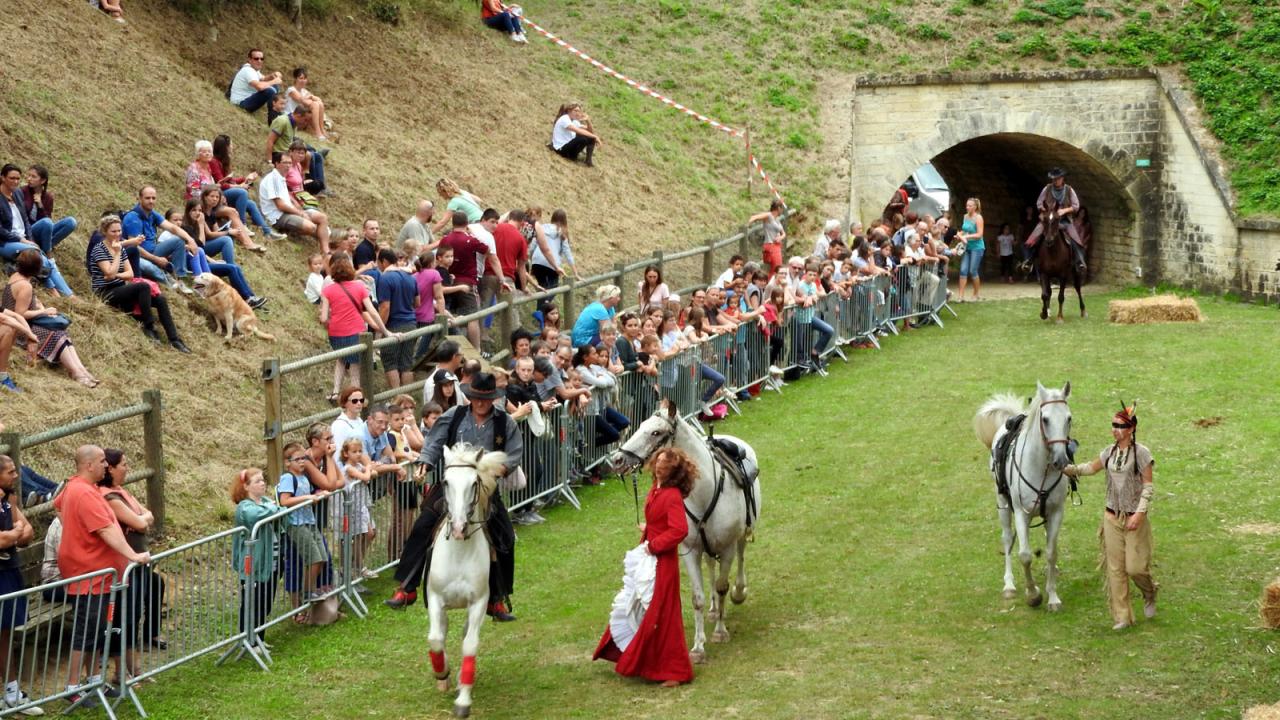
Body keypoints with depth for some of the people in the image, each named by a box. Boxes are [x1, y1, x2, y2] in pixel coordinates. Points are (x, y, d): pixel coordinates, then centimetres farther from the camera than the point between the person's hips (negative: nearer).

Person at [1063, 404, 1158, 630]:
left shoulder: (1141, 453, -10)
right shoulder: (1109, 452, 5)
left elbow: (1148, 487, -11)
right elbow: (1090, 468, 21)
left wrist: (1139, 513, -21)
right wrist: (1065, 468, 9)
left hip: (1135, 518, -5)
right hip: (1112, 517, 5)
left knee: (1135, 567, -4)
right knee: (1115, 568, 4)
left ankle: (1150, 594, 29)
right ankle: (1122, 616, 11)